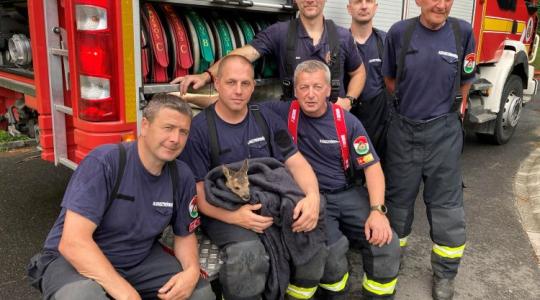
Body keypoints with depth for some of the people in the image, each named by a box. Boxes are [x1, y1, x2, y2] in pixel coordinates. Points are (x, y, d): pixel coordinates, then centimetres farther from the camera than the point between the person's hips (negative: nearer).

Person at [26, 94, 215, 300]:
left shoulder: (182, 177, -7)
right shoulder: (103, 162, -24)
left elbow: (185, 234, 6)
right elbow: (73, 241, -29)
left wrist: (192, 270, -16)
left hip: (140, 260, 5)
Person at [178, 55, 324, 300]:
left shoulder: (266, 118, 8)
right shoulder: (199, 128, -6)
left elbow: (296, 162, 5)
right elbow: (197, 192, -7)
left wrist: (312, 196, -16)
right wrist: (233, 216, -26)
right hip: (223, 213, -4)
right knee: (248, 254, -33)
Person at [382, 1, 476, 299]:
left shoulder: (463, 32, -4)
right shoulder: (399, 32, -4)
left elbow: (465, 80, 9)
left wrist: (451, 107, 10)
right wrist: (410, 101, 8)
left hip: (444, 131, 0)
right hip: (403, 129, 1)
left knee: (446, 203, 5)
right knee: (397, 197, 14)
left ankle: (445, 274, 22)